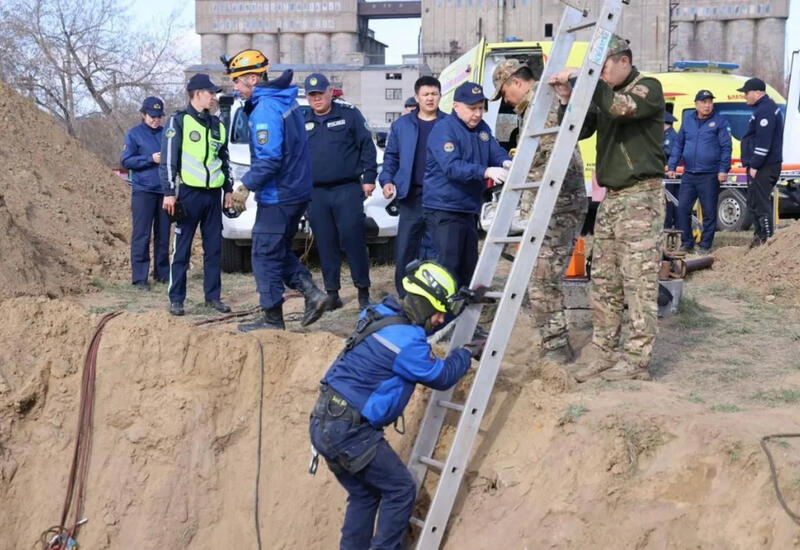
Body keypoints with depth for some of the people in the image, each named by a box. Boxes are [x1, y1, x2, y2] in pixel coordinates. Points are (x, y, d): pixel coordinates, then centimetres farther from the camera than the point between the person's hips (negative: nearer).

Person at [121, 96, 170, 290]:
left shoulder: (166, 133, 11)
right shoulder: (134, 134, 1)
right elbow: (126, 161, -4)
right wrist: (151, 159, -14)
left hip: (164, 190, 4)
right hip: (143, 190, -4)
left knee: (163, 234, 9)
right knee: (141, 235, -5)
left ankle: (162, 273, 19)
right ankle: (139, 277, -2)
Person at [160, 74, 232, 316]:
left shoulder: (217, 124, 15)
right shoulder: (179, 121, -4)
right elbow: (168, 159, -7)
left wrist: (228, 189, 19)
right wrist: (169, 192, -13)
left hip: (213, 193, 6)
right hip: (189, 192, -6)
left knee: (214, 247, 7)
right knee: (182, 248, -2)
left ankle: (213, 296, 16)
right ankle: (176, 299, 5)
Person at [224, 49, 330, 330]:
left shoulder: (265, 109, -20)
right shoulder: (285, 100, 9)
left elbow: (269, 159, -26)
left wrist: (246, 186, -17)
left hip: (277, 197, -9)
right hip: (297, 191, 9)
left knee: (266, 255, 2)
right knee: (280, 251, 20)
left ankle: (272, 318, 9)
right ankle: (312, 293, 12)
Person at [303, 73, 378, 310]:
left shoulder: (349, 114, 2)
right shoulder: (302, 121, 12)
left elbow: (367, 146, 1)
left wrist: (369, 177, -4)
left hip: (348, 190, -3)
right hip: (316, 193, 4)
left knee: (353, 240, -6)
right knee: (326, 245, 6)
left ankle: (363, 290, 4)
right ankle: (332, 293, 14)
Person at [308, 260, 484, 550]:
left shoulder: (383, 312, 6)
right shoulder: (406, 341, -20)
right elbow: (441, 376, -4)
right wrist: (466, 353, 13)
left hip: (325, 423, 9)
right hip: (348, 431, -9)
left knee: (364, 494, 19)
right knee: (400, 490, 3)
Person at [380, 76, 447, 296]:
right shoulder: (402, 125, 8)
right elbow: (391, 156, 11)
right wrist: (386, 180, -4)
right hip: (411, 197, 1)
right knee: (405, 250, -1)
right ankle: (404, 298, 9)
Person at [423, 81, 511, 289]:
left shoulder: (482, 128, 10)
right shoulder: (444, 129, -16)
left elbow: (496, 151, 7)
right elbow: (452, 167, -27)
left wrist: (505, 162, -18)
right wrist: (486, 172, -37)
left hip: (469, 208, 9)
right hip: (444, 208, -8)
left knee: (469, 266, 15)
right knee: (449, 266, -12)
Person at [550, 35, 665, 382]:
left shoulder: (648, 89, -5)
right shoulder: (603, 95, 17)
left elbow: (622, 107, -25)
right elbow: (579, 131, 12)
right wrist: (567, 100, -5)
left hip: (641, 197, -8)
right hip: (611, 198, 8)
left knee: (639, 282, -8)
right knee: (603, 282, 7)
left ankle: (636, 361, -5)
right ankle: (603, 353, 14)